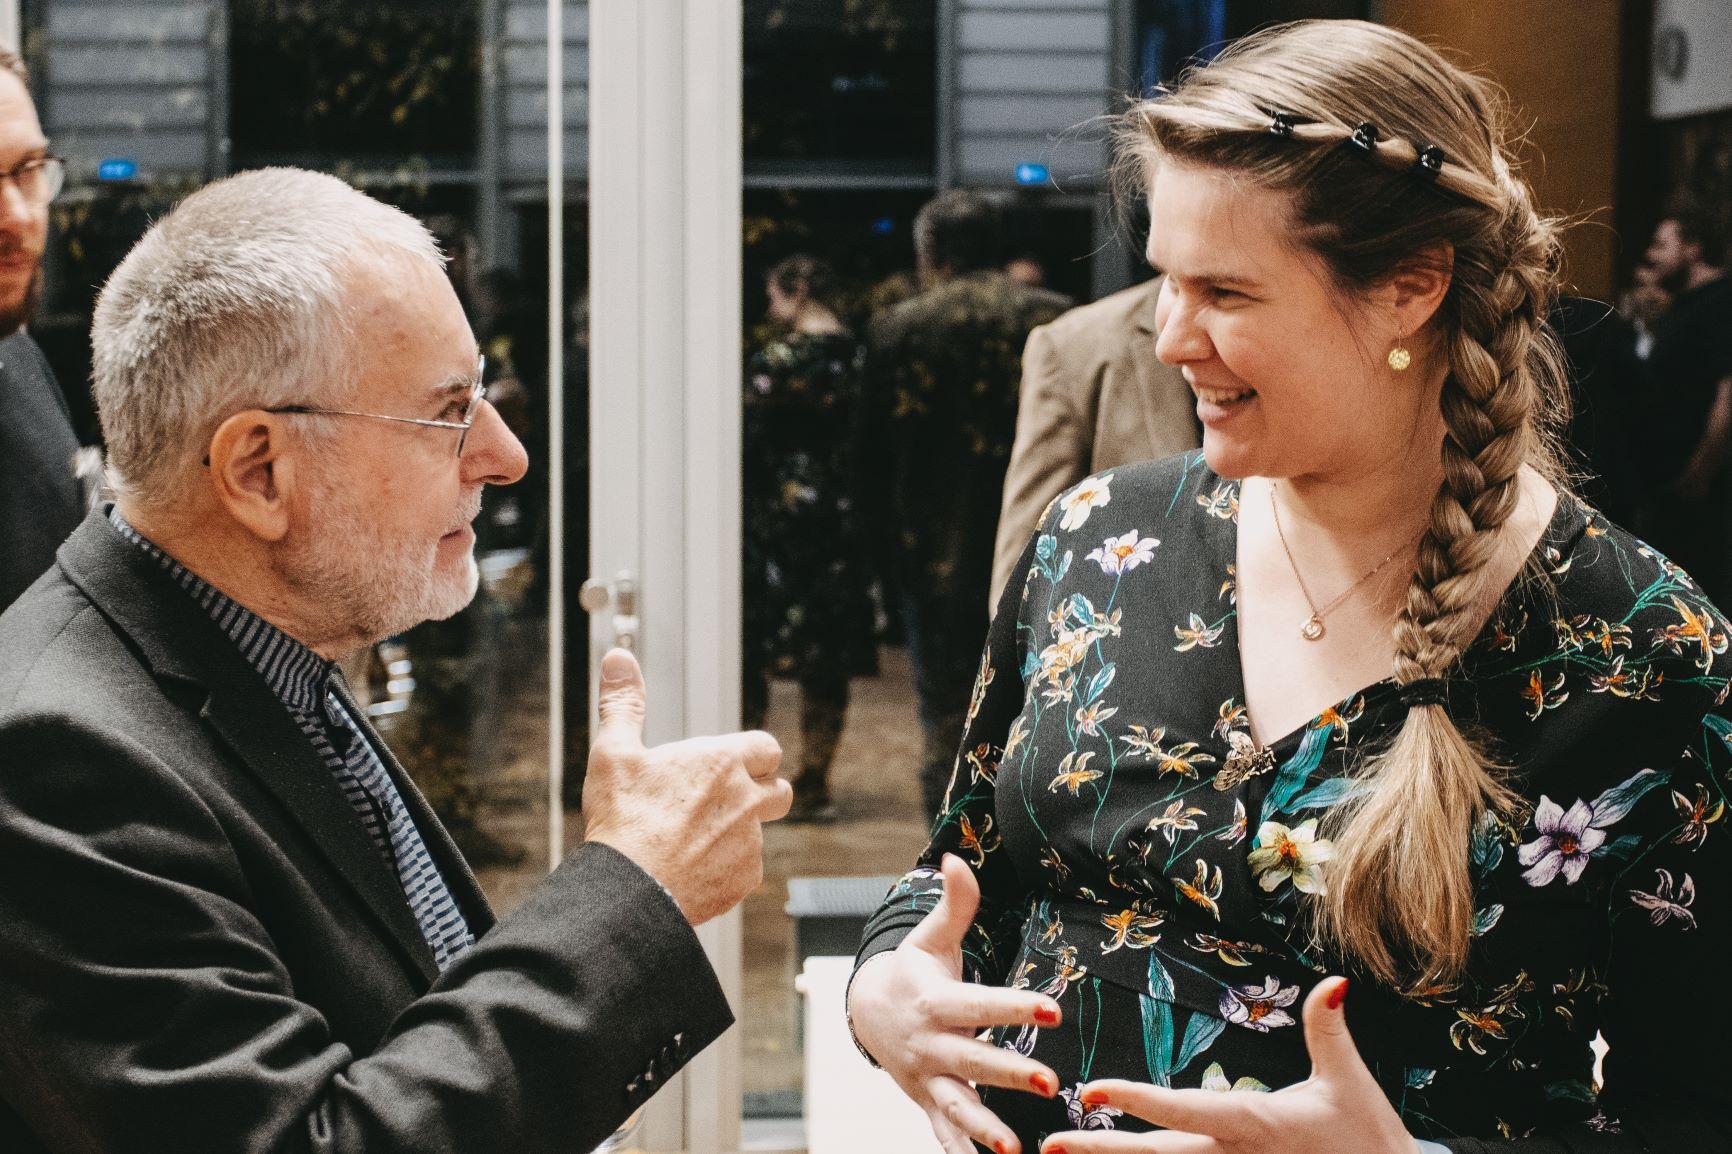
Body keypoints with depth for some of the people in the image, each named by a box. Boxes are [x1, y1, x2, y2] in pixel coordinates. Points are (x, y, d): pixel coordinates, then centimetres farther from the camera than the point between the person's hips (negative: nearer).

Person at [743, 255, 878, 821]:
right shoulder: (861, 358, 7)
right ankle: (813, 784, 11)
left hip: (776, 521, -6)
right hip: (842, 523, 6)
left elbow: (740, 436, -11)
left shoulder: (780, 359, -12)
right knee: (827, 663, 8)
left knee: (746, 652, 3)